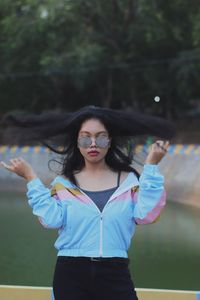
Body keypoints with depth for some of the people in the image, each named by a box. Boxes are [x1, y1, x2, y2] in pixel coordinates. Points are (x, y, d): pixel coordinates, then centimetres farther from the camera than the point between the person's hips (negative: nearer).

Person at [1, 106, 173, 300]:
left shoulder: (128, 180, 7)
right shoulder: (64, 183, 7)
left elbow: (145, 215, -9)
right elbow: (52, 219, -9)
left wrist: (151, 167, -8)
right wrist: (31, 178, -7)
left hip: (115, 274, 0)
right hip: (71, 275, 1)